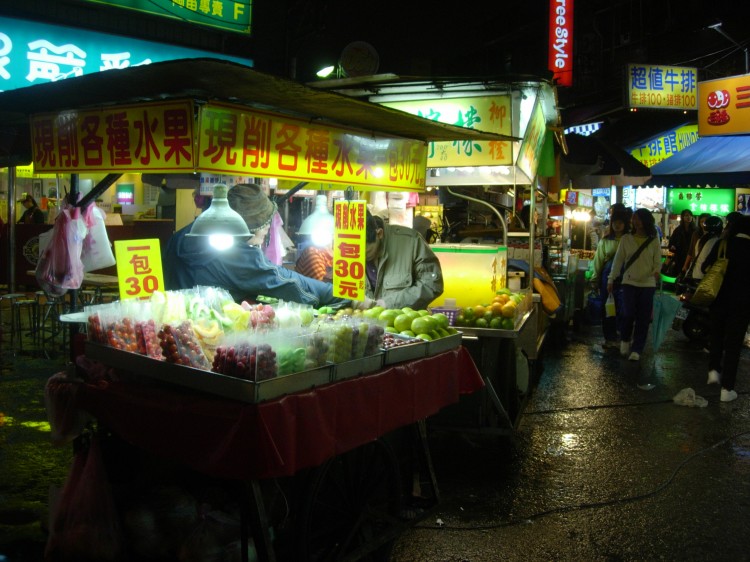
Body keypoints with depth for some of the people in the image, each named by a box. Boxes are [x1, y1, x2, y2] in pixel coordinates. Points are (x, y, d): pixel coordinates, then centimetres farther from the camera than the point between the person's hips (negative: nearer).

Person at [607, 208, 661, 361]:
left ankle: (636, 350, 8)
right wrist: (611, 279, 4)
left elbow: (658, 261, 3)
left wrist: (656, 272, -19)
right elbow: (618, 260, 6)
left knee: (643, 318, 0)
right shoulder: (626, 239, 4)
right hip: (629, 282, 0)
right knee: (629, 314, -7)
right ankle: (625, 340, 21)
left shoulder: (654, 241, 3)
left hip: (648, 284, 0)